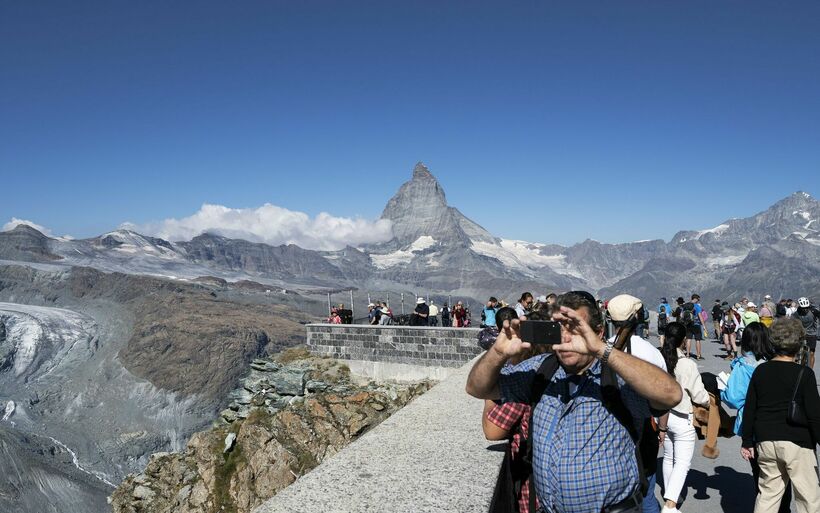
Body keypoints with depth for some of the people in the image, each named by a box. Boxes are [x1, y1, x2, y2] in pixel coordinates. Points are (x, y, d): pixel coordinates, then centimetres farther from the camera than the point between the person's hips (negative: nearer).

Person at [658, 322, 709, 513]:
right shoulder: (688, 365, -20)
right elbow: (699, 396, -13)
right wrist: (710, 402, 10)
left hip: (662, 415, 5)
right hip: (682, 418, -5)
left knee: (668, 457, 21)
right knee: (682, 462, 2)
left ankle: (669, 496, 34)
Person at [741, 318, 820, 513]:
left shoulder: (760, 371, 3)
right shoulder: (803, 374, -10)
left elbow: (749, 409, 5)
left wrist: (747, 441, 13)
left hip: (765, 442, 5)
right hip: (797, 444, -4)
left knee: (767, 493, 13)